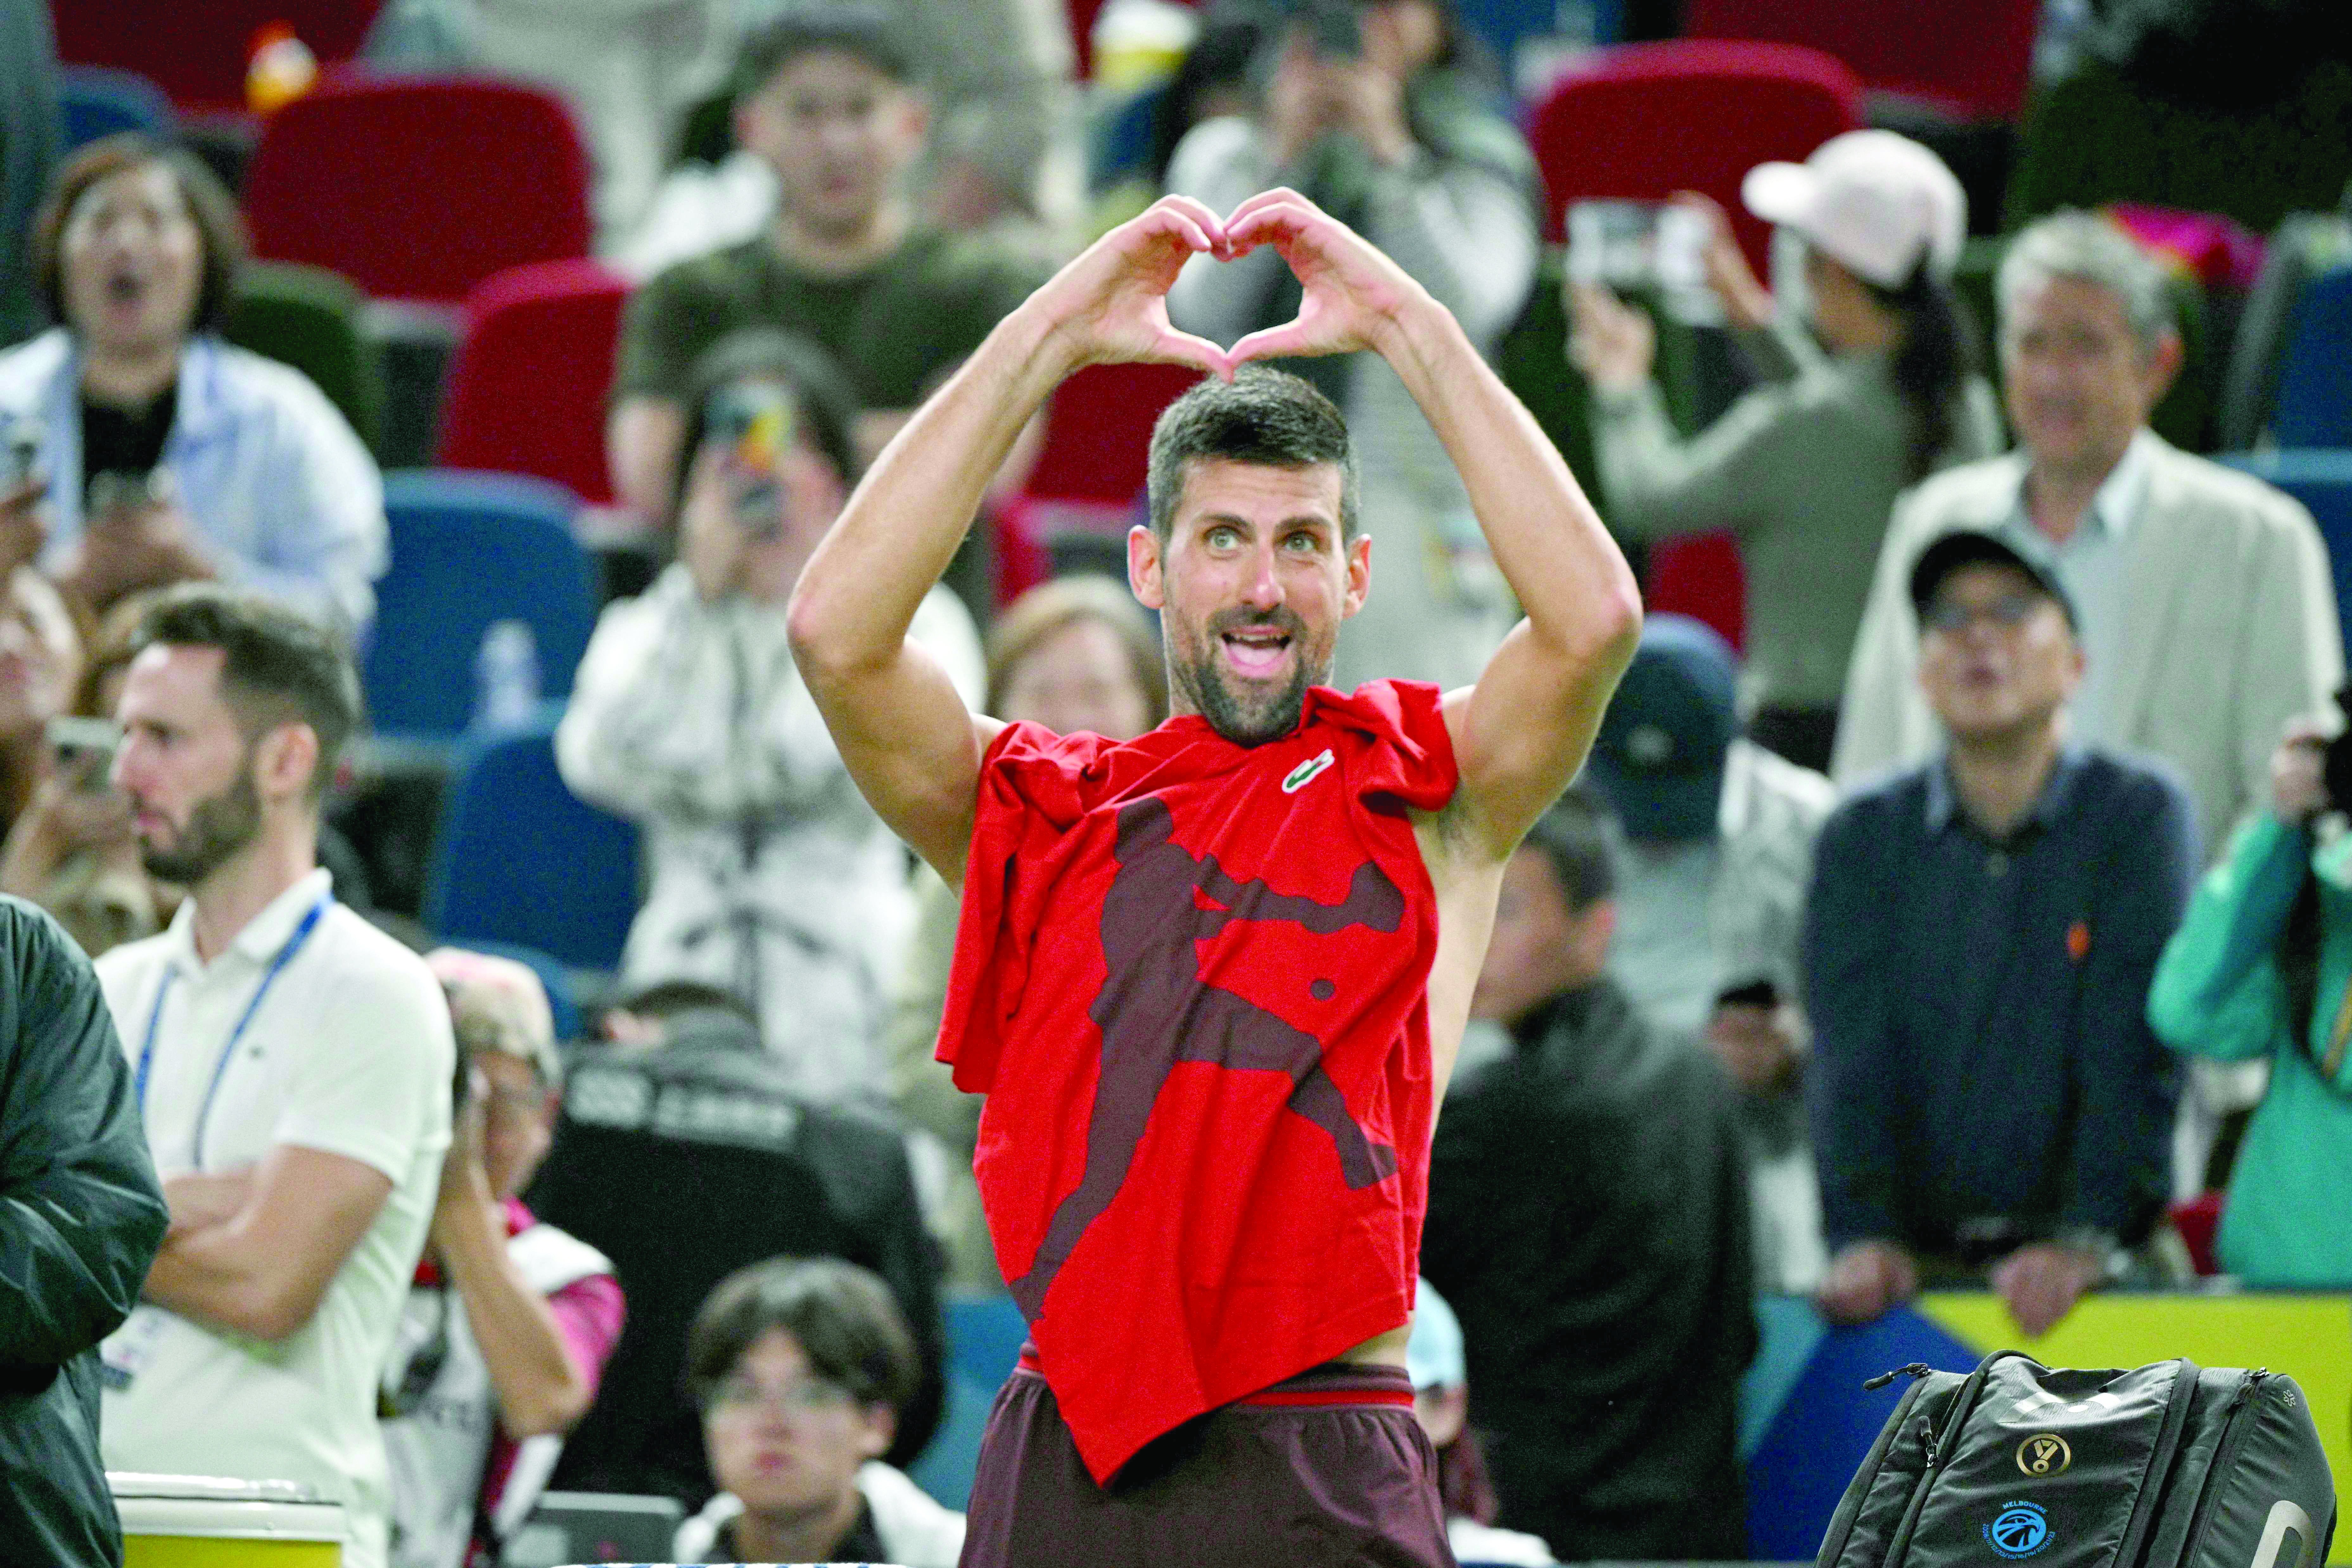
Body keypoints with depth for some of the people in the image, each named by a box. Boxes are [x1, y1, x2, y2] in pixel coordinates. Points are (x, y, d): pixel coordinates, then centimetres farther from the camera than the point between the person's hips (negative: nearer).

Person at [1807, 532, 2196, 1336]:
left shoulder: (2140, 813, 5)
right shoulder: (1864, 837, 10)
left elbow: (2135, 1050, -6)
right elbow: (1851, 1051, -2)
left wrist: (2086, 1240, -18)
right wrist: (1862, 1235, -17)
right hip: (1919, 1261, 1)